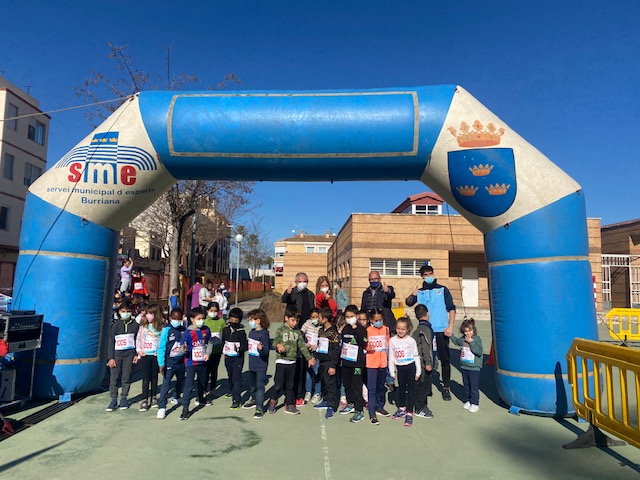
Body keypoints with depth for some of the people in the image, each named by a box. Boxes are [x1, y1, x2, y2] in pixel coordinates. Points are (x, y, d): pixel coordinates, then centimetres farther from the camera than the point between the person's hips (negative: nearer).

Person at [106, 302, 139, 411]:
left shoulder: (135, 325, 3)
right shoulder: (116, 325, 0)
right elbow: (111, 342, 1)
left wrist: (136, 355, 3)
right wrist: (110, 358, -3)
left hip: (129, 354, 0)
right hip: (117, 354, 0)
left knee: (126, 378, 4)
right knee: (114, 378, -1)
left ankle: (123, 399, 17)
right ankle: (113, 399, 10)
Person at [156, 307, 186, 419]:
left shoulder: (183, 330, -3)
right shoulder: (166, 330, -14)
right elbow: (161, 348, -14)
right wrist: (161, 363, -19)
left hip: (181, 361, 5)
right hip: (169, 362, -5)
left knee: (181, 381, 22)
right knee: (166, 384, -9)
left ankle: (176, 397, 48)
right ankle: (162, 407, -2)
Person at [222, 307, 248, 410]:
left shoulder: (241, 332, -14)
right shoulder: (226, 329, 1)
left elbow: (245, 346, -13)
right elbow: (223, 342, 15)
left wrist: (238, 349, -30)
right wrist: (224, 351, 4)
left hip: (238, 358, -5)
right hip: (228, 358, 6)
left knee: (236, 379, -8)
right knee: (230, 377, 22)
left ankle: (236, 400, -5)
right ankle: (232, 392, 44)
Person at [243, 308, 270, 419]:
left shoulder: (264, 333, -20)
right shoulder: (251, 332, 5)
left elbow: (266, 350, -24)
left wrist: (261, 348, -43)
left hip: (261, 365, -9)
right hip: (252, 364, 9)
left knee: (260, 386, -4)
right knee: (252, 384, 23)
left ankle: (260, 408, 3)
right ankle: (254, 400, 43)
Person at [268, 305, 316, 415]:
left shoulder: (298, 332, 8)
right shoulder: (281, 330, -4)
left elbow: (302, 346, 10)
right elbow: (275, 341, -12)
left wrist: (309, 358, 5)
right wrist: (278, 345, -35)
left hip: (292, 361, 4)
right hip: (281, 361, -4)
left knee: (290, 385, 12)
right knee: (279, 383, -1)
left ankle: (289, 405, 22)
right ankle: (273, 401, 21)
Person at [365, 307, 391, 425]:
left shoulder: (386, 329, 3)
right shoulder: (368, 330, -8)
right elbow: (364, 345, -6)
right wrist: (368, 347, -24)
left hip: (383, 362, 4)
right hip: (371, 363, -4)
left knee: (381, 386, 19)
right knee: (372, 388, -2)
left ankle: (379, 407, 37)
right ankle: (372, 413, 3)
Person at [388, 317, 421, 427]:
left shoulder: (411, 340, -7)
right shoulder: (392, 341, -3)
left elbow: (416, 356, -1)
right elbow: (391, 357, 2)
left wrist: (418, 371, -1)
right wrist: (392, 372, 2)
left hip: (411, 367, -2)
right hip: (400, 368, 2)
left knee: (411, 389, 0)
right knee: (401, 388, 17)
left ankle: (409, 413, 7)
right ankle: (402, 409, 35)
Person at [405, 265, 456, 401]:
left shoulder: (442, 290, 4)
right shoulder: (420, 292, 9)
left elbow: (451, 308, 1)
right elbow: (408, 303, 0)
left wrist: (450, 326, -9)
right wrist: (412, 295, -22)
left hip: (441, 330, -1)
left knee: (445, 359, 1)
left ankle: (446, 387, 10)